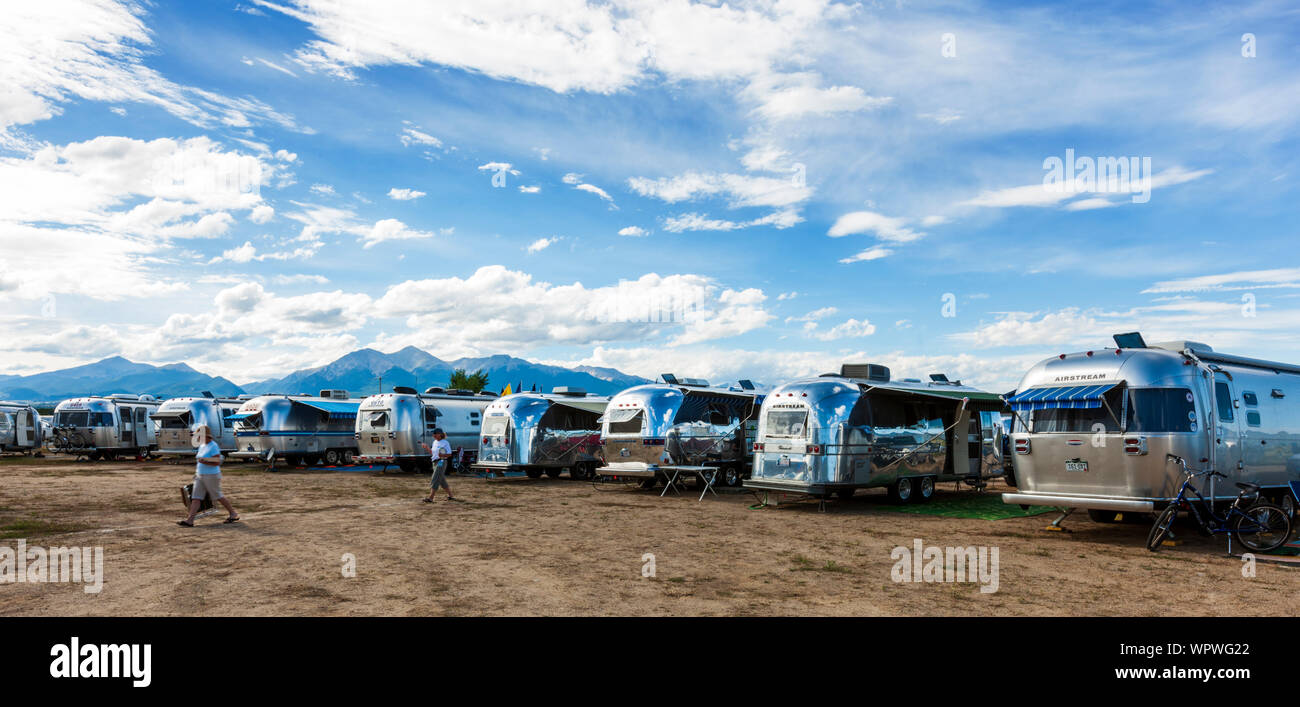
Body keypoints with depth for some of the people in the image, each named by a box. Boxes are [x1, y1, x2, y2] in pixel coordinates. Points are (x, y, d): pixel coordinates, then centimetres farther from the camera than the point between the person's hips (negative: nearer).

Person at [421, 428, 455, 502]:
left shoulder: (445, 443, -8)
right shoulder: (435, 442, 16)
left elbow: (449, 454, -9)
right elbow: (432, 453, 21)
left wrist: (442, 455, -27)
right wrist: (427, 448, 7)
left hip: (441, 462, -9)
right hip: (435, 462, 9)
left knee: (435, 480, -13)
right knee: (442, 481, 13)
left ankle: (430, 497, -16)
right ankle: (450, 496, 23)